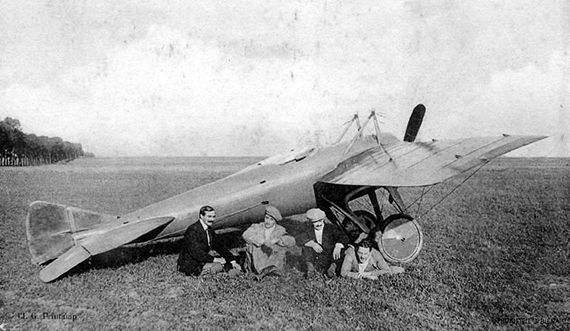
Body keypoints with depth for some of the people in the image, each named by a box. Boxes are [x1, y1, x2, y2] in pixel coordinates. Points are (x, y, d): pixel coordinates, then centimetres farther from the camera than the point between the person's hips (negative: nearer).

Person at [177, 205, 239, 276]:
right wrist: (214, 259, -28)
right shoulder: (192, 230, -19)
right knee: (219, 266, -23)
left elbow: (219, 246, 10)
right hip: (190, 265, -9)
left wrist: (232, 261, -1)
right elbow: (195, 252, -26)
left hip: (202, 262, 9)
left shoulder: (209, 230, 9)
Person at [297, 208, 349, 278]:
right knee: (305, 247, -16)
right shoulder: (309, 231, 4)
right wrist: (312, 244, -31)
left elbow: (344, 238, -14)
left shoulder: (330, 228, -2)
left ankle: (333, 267, -30)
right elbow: (299, 240, -13)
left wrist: (338, 246, -36)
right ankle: (310, 267, -22)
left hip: (331, 258, -1)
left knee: (340, 245, -23)